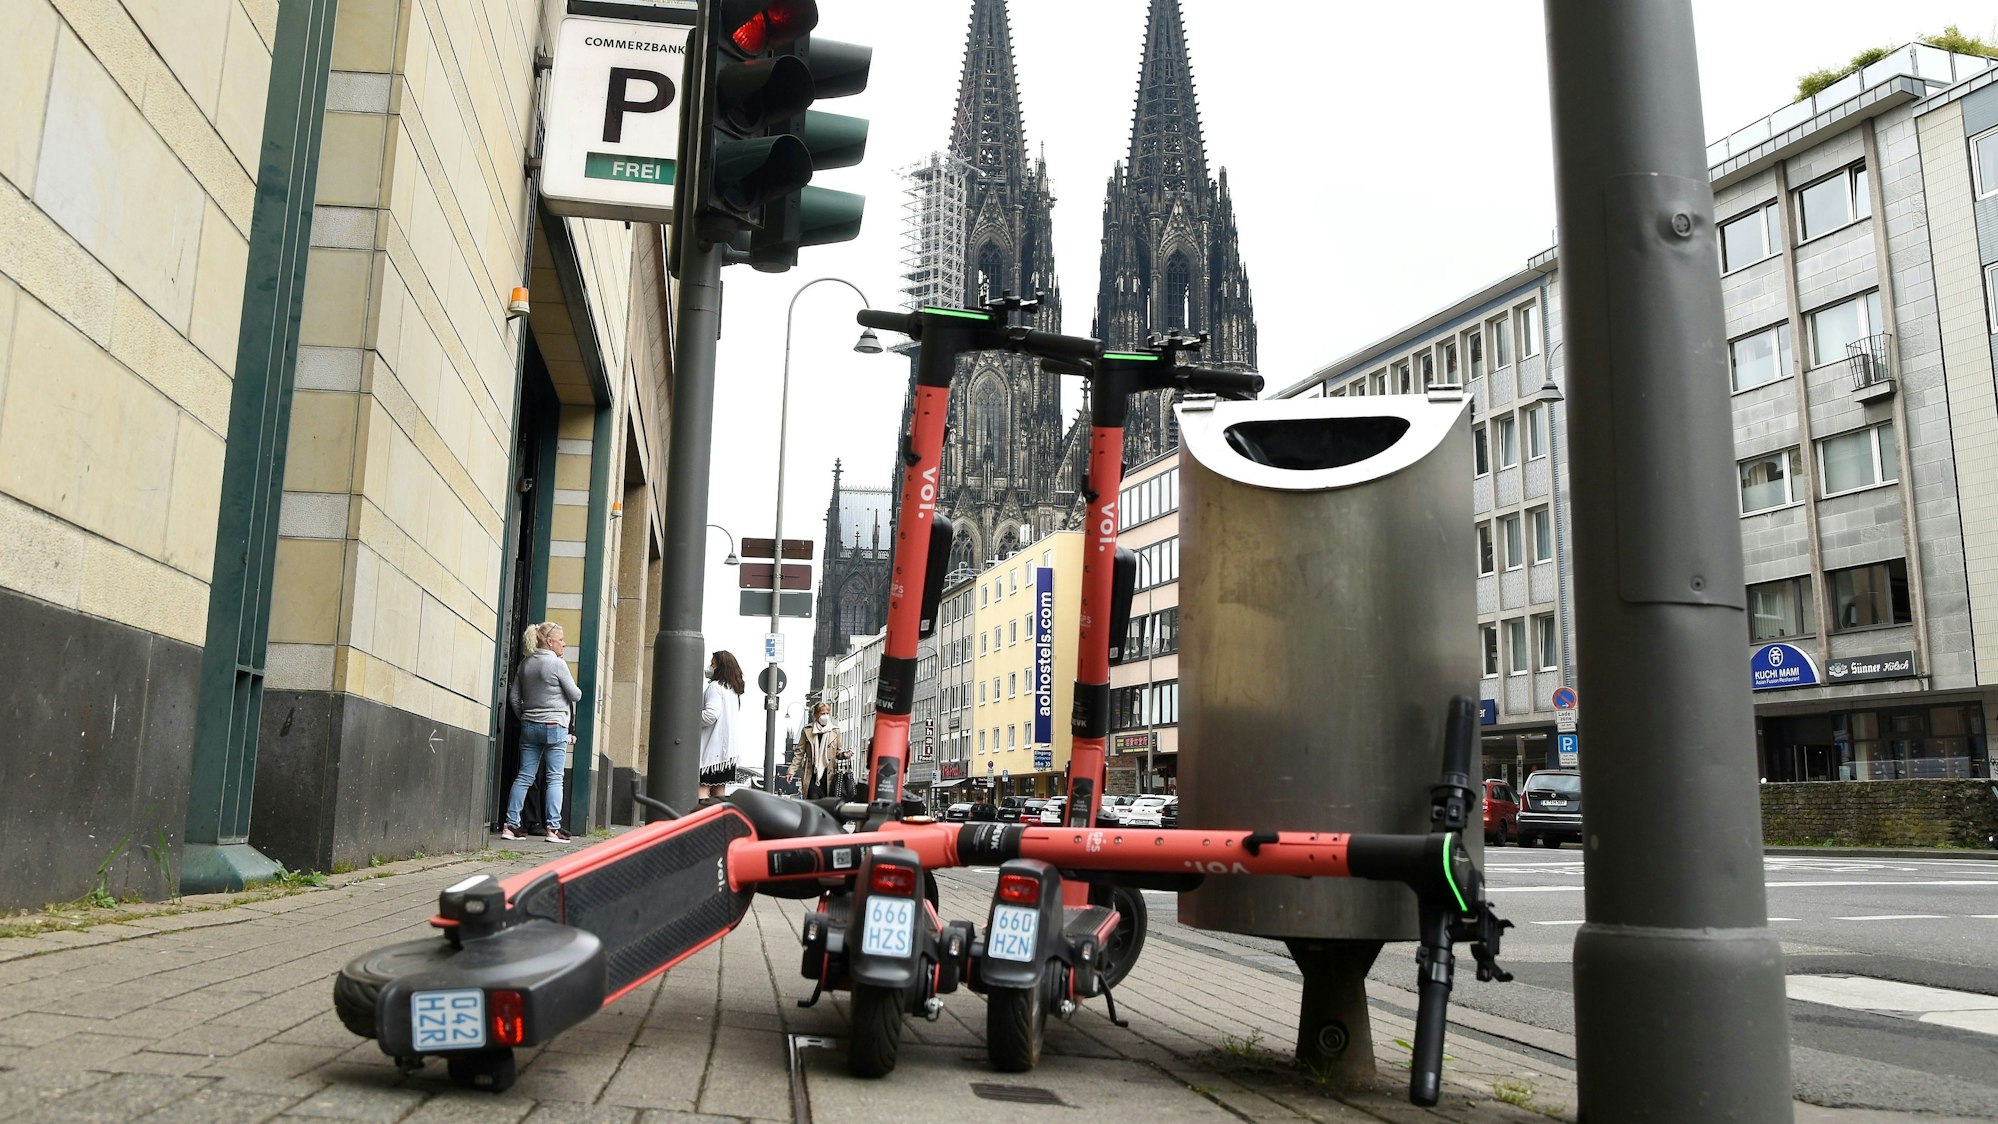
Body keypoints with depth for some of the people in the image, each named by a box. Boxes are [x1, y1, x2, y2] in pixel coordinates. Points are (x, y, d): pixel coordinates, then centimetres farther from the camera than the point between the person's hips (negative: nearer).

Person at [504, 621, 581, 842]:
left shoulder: (525, 663, 9)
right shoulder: (557, 664, -10)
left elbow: (514, 696, 12)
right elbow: (575, 695, -6)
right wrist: (576, 689, 16)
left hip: (529, 726, 6)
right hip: (554, 725, -6)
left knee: (524, 776, 9)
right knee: (555, 778, -3)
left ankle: (511, 825, 7)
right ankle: (553, 828, -5)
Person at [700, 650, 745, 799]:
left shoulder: (715, 686, -10)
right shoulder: (734, 690, 18)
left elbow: (711, 714, -22)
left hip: (712, 747, -9)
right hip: (727, 749, 9)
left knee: (702, 789, -11)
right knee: (719, 791, 11)